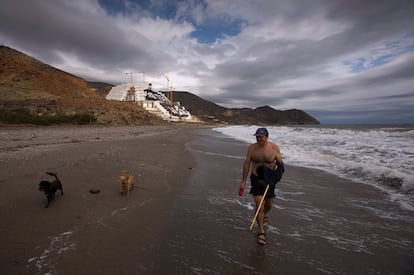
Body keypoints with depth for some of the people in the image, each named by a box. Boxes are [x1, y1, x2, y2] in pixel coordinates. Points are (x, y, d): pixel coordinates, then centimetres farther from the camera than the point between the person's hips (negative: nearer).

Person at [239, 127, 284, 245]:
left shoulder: (274, 147, -8)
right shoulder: (252, 148, -7)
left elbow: (280, 163, 2)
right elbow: (246, 164, -2)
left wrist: (278, 164, -24)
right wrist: (243, 181, -1)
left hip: (269, 179, 2)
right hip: (256, 179, -1)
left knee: (269, 203, 18)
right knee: (259, 204, -8)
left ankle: (264, 216, 52)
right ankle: (261, 231, 9)